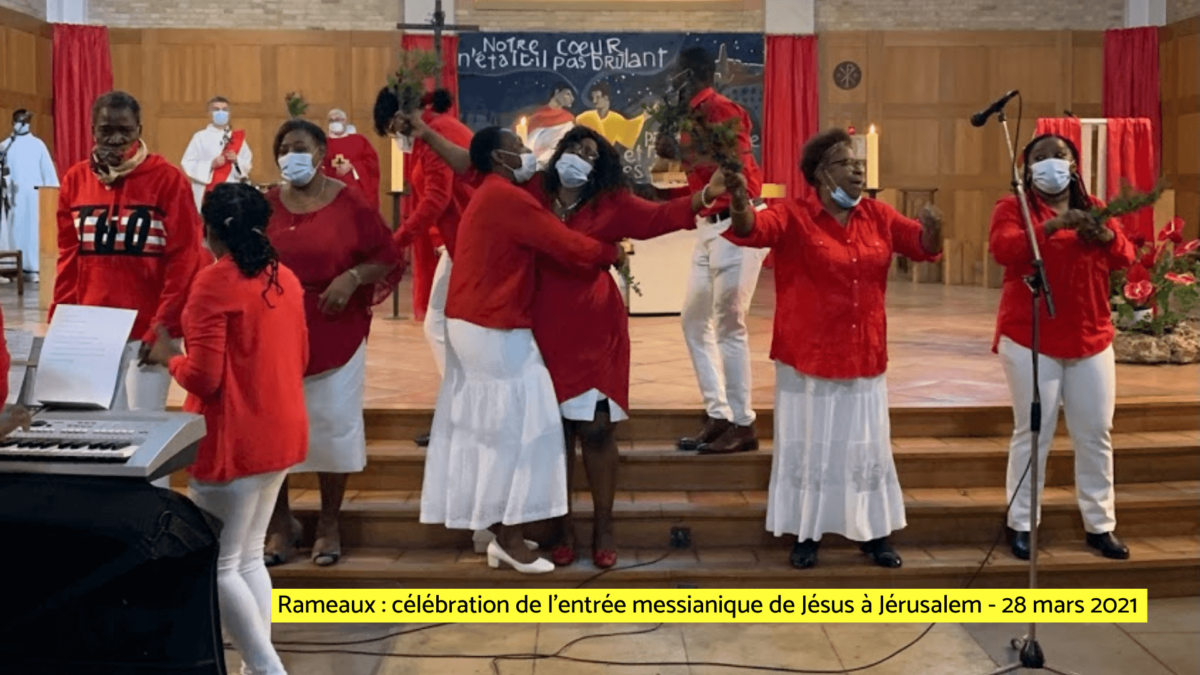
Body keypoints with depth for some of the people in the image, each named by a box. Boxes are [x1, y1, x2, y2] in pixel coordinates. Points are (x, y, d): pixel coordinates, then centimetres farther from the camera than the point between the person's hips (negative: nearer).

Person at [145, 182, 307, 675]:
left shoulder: (215, 281, -15)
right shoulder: (285, 278, 8)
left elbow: (203, 377, -17)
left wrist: (168, 356, 1)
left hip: (234, 442, -8)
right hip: (281, 433, 8)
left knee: (217, 567, 2)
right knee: (248, 557, 18)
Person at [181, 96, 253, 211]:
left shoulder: (238, 138, 12)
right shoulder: (200, 137, 3)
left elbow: (248, 165, 10)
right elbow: (187, 164, -2)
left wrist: (236, 160, -10)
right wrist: (211, 164, -15)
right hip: (207, 196, -2)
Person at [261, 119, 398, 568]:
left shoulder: (350, 203, -3)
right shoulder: (264, 206, 3)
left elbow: (386, 259, -1)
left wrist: (353, 277, -16)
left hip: (335, 336, -2)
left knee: (333, 426, 4)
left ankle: (329, 524, 20)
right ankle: (280, 524, 22)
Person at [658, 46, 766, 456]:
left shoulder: (722, 110, -13)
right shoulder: (696, 114, 13)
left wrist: (680, 153, -20)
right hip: (711, 227, 10)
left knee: (728, 325, -7)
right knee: (695, 320, 10)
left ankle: (743, 425, 2)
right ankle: (718, 417, 16)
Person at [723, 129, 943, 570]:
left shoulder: (877, 216, 5)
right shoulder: (794, 216, -9)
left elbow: (924, 246, 8)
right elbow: (752, 230, -25)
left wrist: (932, 230, -17)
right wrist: (740, 204, -48)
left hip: (864, 358, 4)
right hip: (808, 357, -4)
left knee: (868, 447, 12)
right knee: (809, 447, 7)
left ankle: (876, 536, 24)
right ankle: (806, 536, 18)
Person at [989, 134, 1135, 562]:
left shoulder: (1094, 208, 13)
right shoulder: (1013, 207, -1)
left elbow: (1124, 258, 5)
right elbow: (1003, 249, -19)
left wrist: (1106, 236, -16)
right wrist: (1052, 226, -30)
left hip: (1091, 340, 5)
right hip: (1030, 340, -5)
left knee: (1096, 434, 7)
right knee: (1033, 433, -3)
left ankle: (1100, 525, 18)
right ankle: (1021, 526, 6)